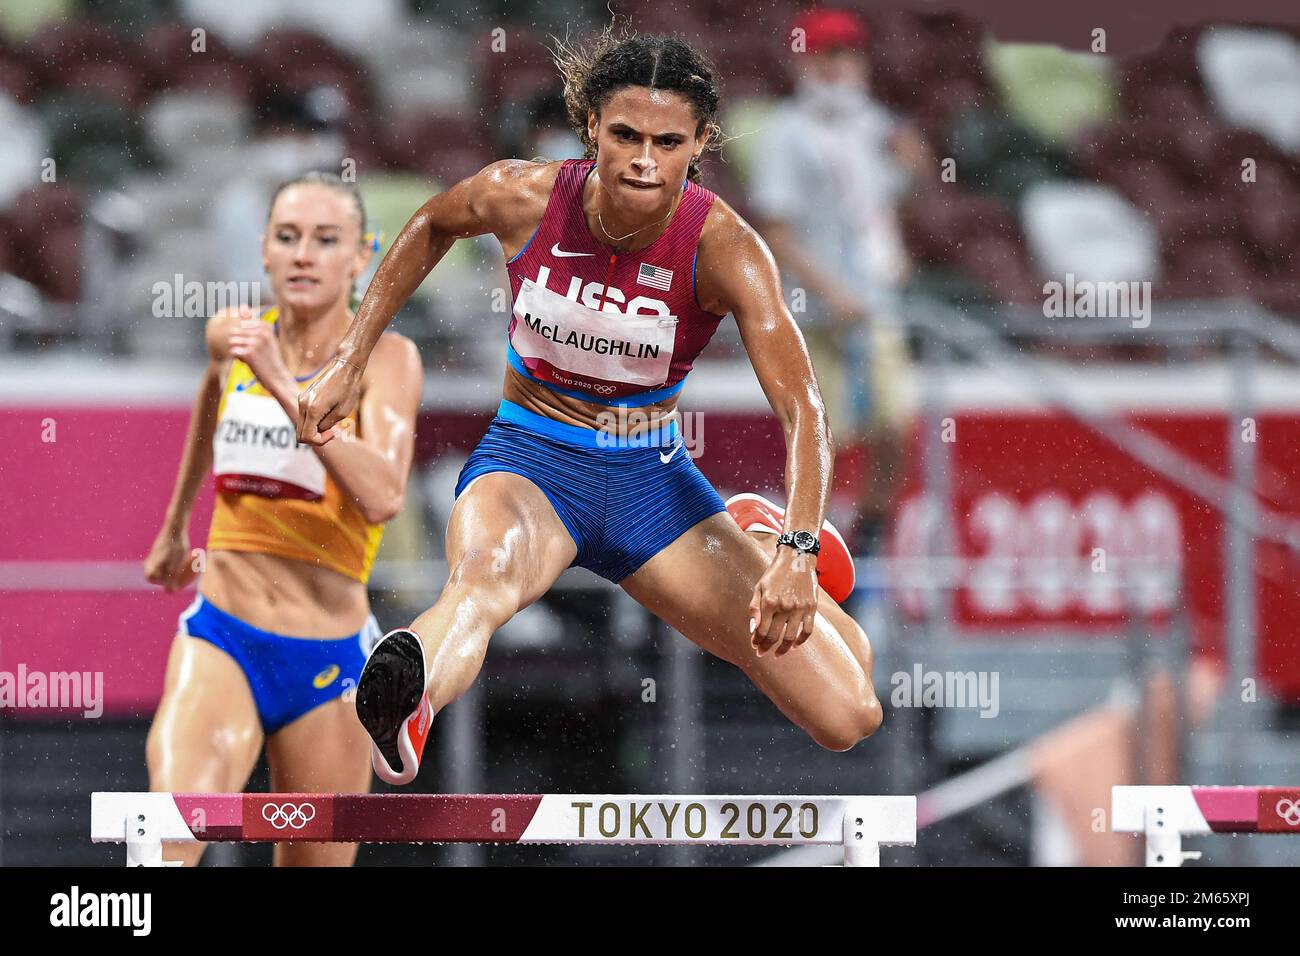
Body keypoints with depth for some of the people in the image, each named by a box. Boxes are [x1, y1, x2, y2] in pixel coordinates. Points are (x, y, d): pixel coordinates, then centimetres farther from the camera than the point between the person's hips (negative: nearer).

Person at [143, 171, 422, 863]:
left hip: (327, 657, -1)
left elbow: (382, 495, -25)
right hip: (220, 639, 1)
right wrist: (174, 525, 42)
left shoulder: (385, 357, -7)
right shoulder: (232, 338, 5)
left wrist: (284, 385, -30)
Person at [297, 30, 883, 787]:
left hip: (652, 479, 1)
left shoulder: (722, 246, -18)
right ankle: (395, 711, -76)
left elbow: (802, 409, -26)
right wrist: (352, 364, 10)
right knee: (485, 578, -41)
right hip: (528, 462, -1)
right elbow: (433, 225, 11)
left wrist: (795, 552, -41)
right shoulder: (523, 198, -14)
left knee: (849, 718, -1)